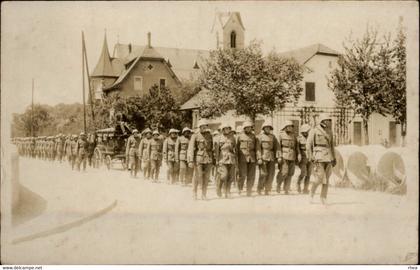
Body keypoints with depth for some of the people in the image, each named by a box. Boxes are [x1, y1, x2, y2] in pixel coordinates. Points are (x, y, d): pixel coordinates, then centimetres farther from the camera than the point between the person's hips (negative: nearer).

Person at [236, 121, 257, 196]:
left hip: (252, 158, 3)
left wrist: (257, 158, 7)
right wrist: (236, 158, 1)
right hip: (242, 158, -3)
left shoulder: (253, 136, 12)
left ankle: (249, 191, 9)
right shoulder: (240, 136, 3)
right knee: (243, 175, -10)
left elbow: (256, 148, 14)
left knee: (251, 176, 0)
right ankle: (240, 188, 13)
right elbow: (236, 147, 5)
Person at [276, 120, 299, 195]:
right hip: (284, 156, -4)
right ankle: (278, 184, 11)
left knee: (290, 173, 0)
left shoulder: (293, 136, 12)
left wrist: (297, 158, 12)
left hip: (292, 157, 4)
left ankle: (286, 189, 8)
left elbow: (296, 147, 16)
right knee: (284, 172, -13)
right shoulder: (281, 135, 0)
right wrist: (279, 157, -13)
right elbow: (278, 146, -5)